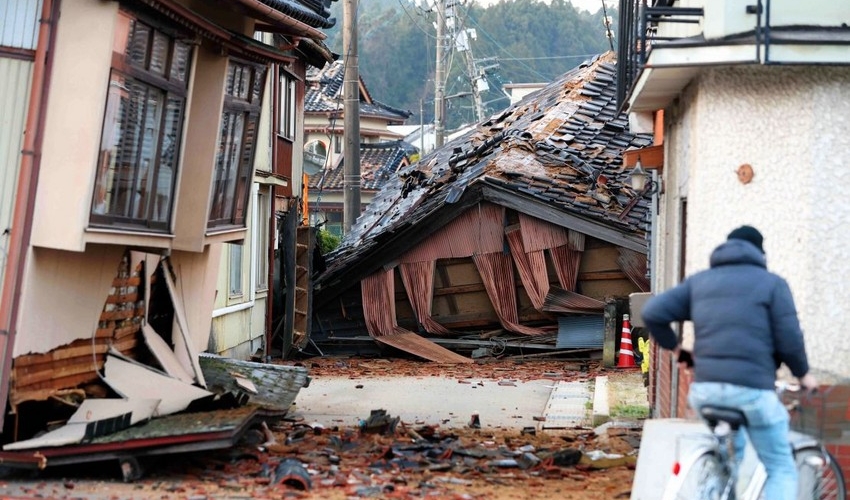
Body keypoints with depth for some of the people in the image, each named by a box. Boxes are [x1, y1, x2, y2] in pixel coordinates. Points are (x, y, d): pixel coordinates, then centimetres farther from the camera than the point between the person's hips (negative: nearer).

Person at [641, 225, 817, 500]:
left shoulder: (699, 281, 15)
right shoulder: (772, 283, 4)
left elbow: (652, 312, 5)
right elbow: (789, 340, -3)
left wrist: (674, 347, 20)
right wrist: (803, 374, 15)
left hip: (705, 389, 4)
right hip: (752, 389, -4)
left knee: (729, 455, 30)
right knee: (781, 469, 7)